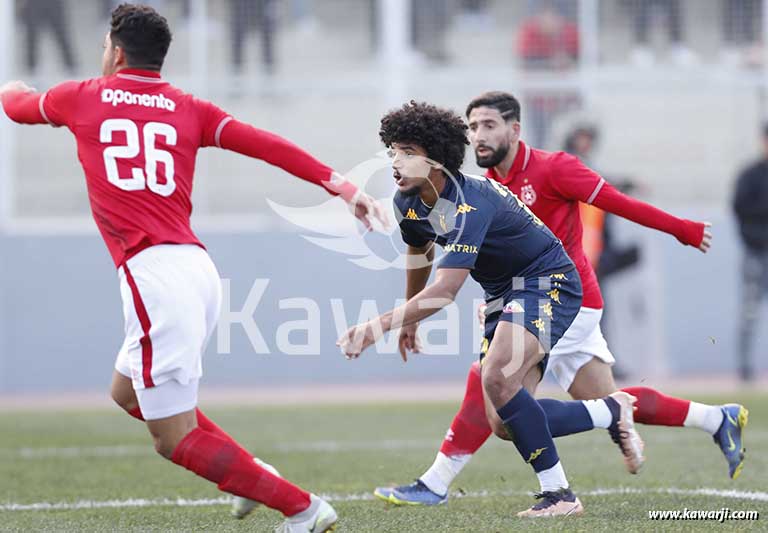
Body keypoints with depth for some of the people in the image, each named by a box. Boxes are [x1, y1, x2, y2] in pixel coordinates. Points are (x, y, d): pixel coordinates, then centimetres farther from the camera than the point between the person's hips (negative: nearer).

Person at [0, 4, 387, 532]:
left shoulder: (82, 97, 8)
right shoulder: (189, 109, 14)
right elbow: (264, 144, 1)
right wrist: (340, 185, -3)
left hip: (152, 273, -6)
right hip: (200, 270, 6)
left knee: (175, 438, -2)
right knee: (127, 392, 27)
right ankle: (253, 472, 18)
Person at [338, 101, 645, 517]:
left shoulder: (470, 204, -30)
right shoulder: (408, 203, -3)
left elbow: (445, 290, -38)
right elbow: (419, 253, 20)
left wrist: (378, 326, -40)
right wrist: (408, 321, 32)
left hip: (548, 283, -9)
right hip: (503, 293, 9)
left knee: (498, 378, -32)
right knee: (504, 425, 1)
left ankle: (559, 495, -23)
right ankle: (612, 412, 20)